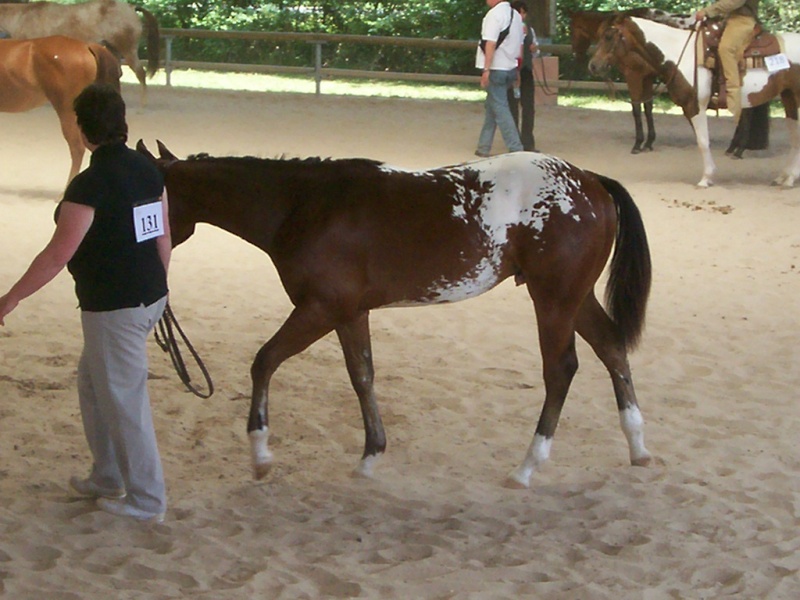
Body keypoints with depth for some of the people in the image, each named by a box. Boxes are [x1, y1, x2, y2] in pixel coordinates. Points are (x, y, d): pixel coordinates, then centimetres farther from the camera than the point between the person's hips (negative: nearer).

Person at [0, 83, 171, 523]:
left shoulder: (89, 185, -20)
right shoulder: (149, 172, 3)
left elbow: (58, 255, -21)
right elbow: (163, 239, 11)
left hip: (112, 309, -9)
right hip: (148, 297, 9)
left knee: (123, 401, 3)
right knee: (93, 382, 24)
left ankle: (146, 500, 12)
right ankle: (107, 478, 34)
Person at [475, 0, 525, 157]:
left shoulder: (494, 14, -14)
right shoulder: (516, 15, 11)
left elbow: (491, 44, -21)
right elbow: (520, 45, 15)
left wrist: (486, 69, -21)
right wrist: (517, 70, 22)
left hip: (496, 69, -8)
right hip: (511, 68, 8)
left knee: (500, 109, -5)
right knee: (491, 107, 16)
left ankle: (516, 149, -8)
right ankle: (484, 147, 20)